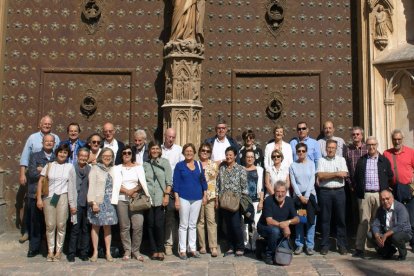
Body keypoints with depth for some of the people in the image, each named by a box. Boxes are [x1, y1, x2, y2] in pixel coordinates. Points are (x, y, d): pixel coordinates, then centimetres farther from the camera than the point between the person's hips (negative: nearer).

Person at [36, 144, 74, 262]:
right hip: (48, 197, 0)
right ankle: (50, 251, 13)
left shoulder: (70, 166, 6)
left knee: (61, 225, 0)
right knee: (50, 225, 2)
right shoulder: (49, 165, 6)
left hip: (62, 197, 0)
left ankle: (58, 251, 11)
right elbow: (40, 181, 5)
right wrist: (39, 198, -2)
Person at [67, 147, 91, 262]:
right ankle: (71, 253, 10)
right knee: (75, 229, -1)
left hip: (87, 203, 2)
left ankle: (84, 253, 15)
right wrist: (71, 204, -2)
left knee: (86, 229, 6)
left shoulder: (91, 170, 7)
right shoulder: (73, 169, 4)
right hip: (77, 203, -1)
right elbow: (70, 187, 2)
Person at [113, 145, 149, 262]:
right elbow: (117, 185, -1)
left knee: (138, 226, -8)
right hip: (122, 200, 0)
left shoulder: (138, 167, 10)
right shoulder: (117, 168, 9)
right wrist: (128, 192, -12)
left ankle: (136, 250, 6)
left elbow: (143, 183, 2)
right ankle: (127, 251, 12)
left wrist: (134, 190, -14)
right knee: (124, 227, 2)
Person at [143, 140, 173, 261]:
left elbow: (169, 181, 2)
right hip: (148, 199, 2)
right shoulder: (145, 164, 10)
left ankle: (160, 250, 7)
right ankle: (154, 250, 15)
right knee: (150, 225, 5)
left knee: (159, 224, -7)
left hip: (160, 199, -2)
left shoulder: (165, 162, 6)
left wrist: (167, 195, -7)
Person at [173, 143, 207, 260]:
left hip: (197, 198, 3)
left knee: (193, 225, 10)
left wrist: (205, 195, 7)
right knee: (183, 225, 2)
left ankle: (193, 248, 17)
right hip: (184, 198, -3)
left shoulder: (198, 165, 8)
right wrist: (176, 198, -8)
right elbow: (175, 182, -3)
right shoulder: (179, 165, -1)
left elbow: (203, 180, 12)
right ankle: (182, 250, 9)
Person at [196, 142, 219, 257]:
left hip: (211, 196, 0)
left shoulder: (214, 165, 11)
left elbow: (217, 182, 10)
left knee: (211, 220, -6)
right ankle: (202, 246, 12)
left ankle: (213, 247, -2)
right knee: (200, 221, 3)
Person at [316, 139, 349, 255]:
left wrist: (327, 175, -5)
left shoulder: (341, 160, 11)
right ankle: (325, 245, 11)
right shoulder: (321, 160, 6)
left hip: (339, 191, 1)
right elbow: (320, 175, -9)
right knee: (325, 219, 3)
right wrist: (336, 173, -8)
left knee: (341, 219, 4)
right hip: (325, 192, -1)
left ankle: (342, 245, 12)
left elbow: (344, 175, -3)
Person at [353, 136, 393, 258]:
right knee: (364, 221, 0)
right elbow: (356, 178, 9)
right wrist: (358, 192, 4)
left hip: (380, 195, 0)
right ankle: (359, 248, 1)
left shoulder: (384, 160, 8)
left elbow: (390, 177, 11)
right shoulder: (361, 161, 9)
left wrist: (386, 192, 8)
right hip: (365, 195, 0)